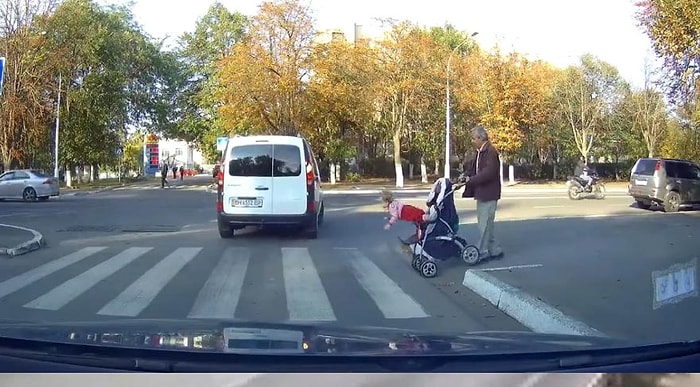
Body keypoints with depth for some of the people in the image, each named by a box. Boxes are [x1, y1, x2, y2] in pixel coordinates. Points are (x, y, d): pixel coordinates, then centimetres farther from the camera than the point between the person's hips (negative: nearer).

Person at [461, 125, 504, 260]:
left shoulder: (491, 152, -16)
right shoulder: (480, 152, 11)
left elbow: (488, 173, -23)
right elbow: (473, 166, 14)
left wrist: (471, 180, -19)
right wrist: (466, 174, -5)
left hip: (489, 194, -9)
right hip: (481, 193, 10)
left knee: (484, 224, -3)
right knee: (484, 224, 15)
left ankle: (482, 252, 5)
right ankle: (495, 250, 24)